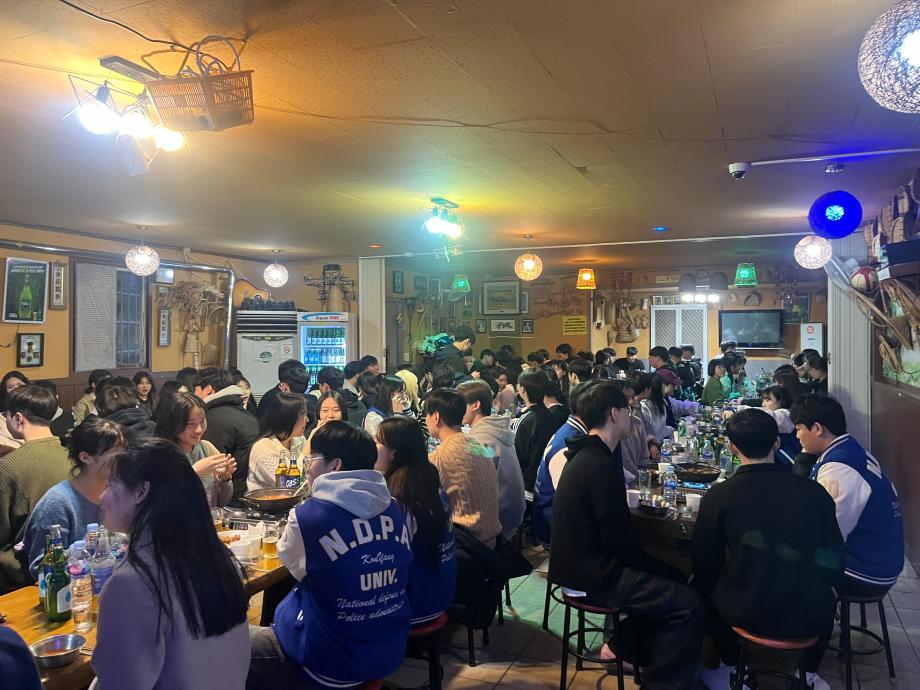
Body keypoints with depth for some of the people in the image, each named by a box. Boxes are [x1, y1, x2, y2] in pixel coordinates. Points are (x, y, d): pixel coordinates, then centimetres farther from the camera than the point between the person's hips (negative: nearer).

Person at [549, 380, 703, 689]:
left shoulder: (588, 455, 9)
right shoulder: (600, 466, -24)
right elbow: (619, 542, -22)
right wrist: (662, 568, -9)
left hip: (585, 562, 10)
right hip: (593, 576, -10)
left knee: (670, 578, 20)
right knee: (688, 603, -12)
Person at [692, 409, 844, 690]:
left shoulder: (717, 496, -13)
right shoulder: (815, 492, -9)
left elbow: (704, 565, -3)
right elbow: (834, 562, 2)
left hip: (746, 614, -2)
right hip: (809, 618, 2)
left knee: (701, 589, 28)